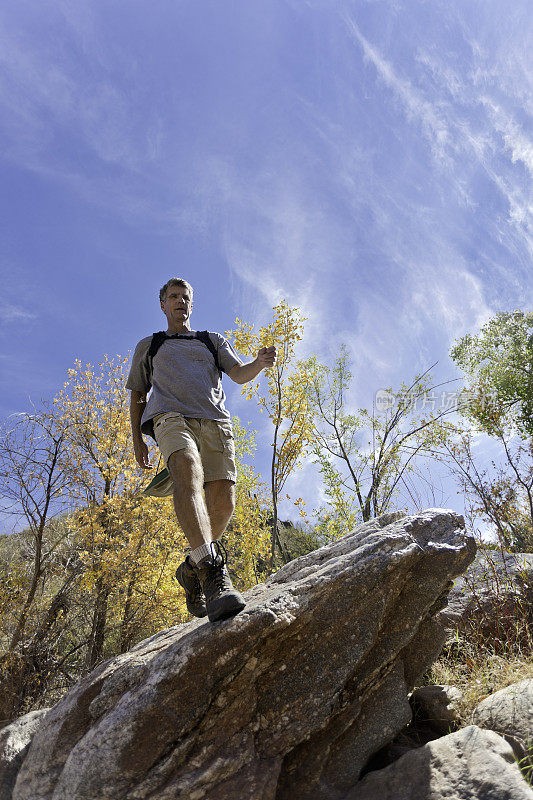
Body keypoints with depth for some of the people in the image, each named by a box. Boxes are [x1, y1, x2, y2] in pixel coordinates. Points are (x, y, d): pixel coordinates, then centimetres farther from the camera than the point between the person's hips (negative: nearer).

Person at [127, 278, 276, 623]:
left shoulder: (214, 340, 30)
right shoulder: (148, 346, 30)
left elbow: (239, 374, 15)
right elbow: (137, 394, 28)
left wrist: (260, 363, -8)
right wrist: (137, 438, 15)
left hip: (214, 419, 2)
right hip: (170, 415, -2)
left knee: (223, 505, -11)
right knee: (188, 472, -35)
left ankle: (192, 570, 14)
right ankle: (214, 571, -45)